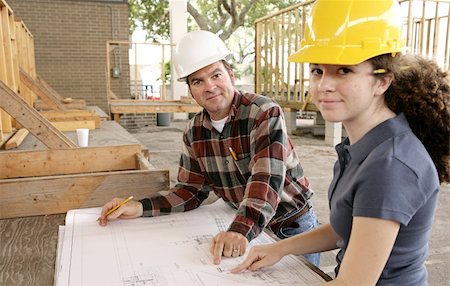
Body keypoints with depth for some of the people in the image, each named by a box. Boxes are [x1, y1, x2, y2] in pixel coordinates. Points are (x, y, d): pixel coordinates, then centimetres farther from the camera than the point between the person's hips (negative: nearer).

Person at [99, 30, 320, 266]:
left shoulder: (265, 113, -23)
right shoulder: (193, 132, -4)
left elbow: (267, 180, -34)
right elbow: (191, 189, 0)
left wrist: (241, 231, -48)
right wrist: (140, 208, -13)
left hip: (292, 227, -4)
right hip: (246, 227, 4)